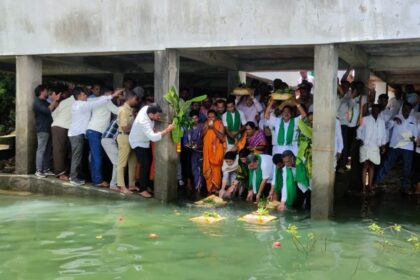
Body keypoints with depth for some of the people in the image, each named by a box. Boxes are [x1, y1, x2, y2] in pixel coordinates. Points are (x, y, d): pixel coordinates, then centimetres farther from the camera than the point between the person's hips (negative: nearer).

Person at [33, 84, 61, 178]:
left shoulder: (45, 102, 21)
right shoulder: (37, 102, -8)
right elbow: (48, 111, -22)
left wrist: (56, 100, 5)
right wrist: (54, 100, -16)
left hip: (48, 129, 9)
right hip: (42, 130, -9)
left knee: (47, 150, 9)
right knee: (41, 150, -9)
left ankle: (46, 169, 13)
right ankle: (38, 171, -8)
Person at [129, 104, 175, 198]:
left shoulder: (147, 108, -19)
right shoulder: (143, 121, -42)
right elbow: (153, 137, -50)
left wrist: (153, 128, -3)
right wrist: (167, 130, -47)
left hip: (145, 141, 9)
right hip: (138, 143, -9)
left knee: (149, 161, 16)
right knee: (145, 165, -12)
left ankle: (147, 185, 31)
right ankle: (142, 189, -1)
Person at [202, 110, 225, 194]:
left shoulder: (220, 124, -4)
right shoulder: (206, 123, 9)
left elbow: (222, 137, -13)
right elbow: (202, 135, 1)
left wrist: (213, 128, -19)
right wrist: (207, 127, -11)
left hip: (217, 149, -4)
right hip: (207, 149, 4)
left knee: (216, 168, -7)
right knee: (207, 168, 2)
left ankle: (216, 187, 1)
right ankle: (209, 187, 10)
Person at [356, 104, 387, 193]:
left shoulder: (381, 121, 11)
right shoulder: (365, 119, 2)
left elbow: (383, 134, 15)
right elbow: (359, 130, 6)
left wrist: (383, 144, 8)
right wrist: (360, 139, -7)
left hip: (375, 147, 3)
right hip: (365, 145, -3)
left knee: (372, 166, 6)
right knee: (366, 165, -7)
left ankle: (370, 186, 11)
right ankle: (364, 187, -7)